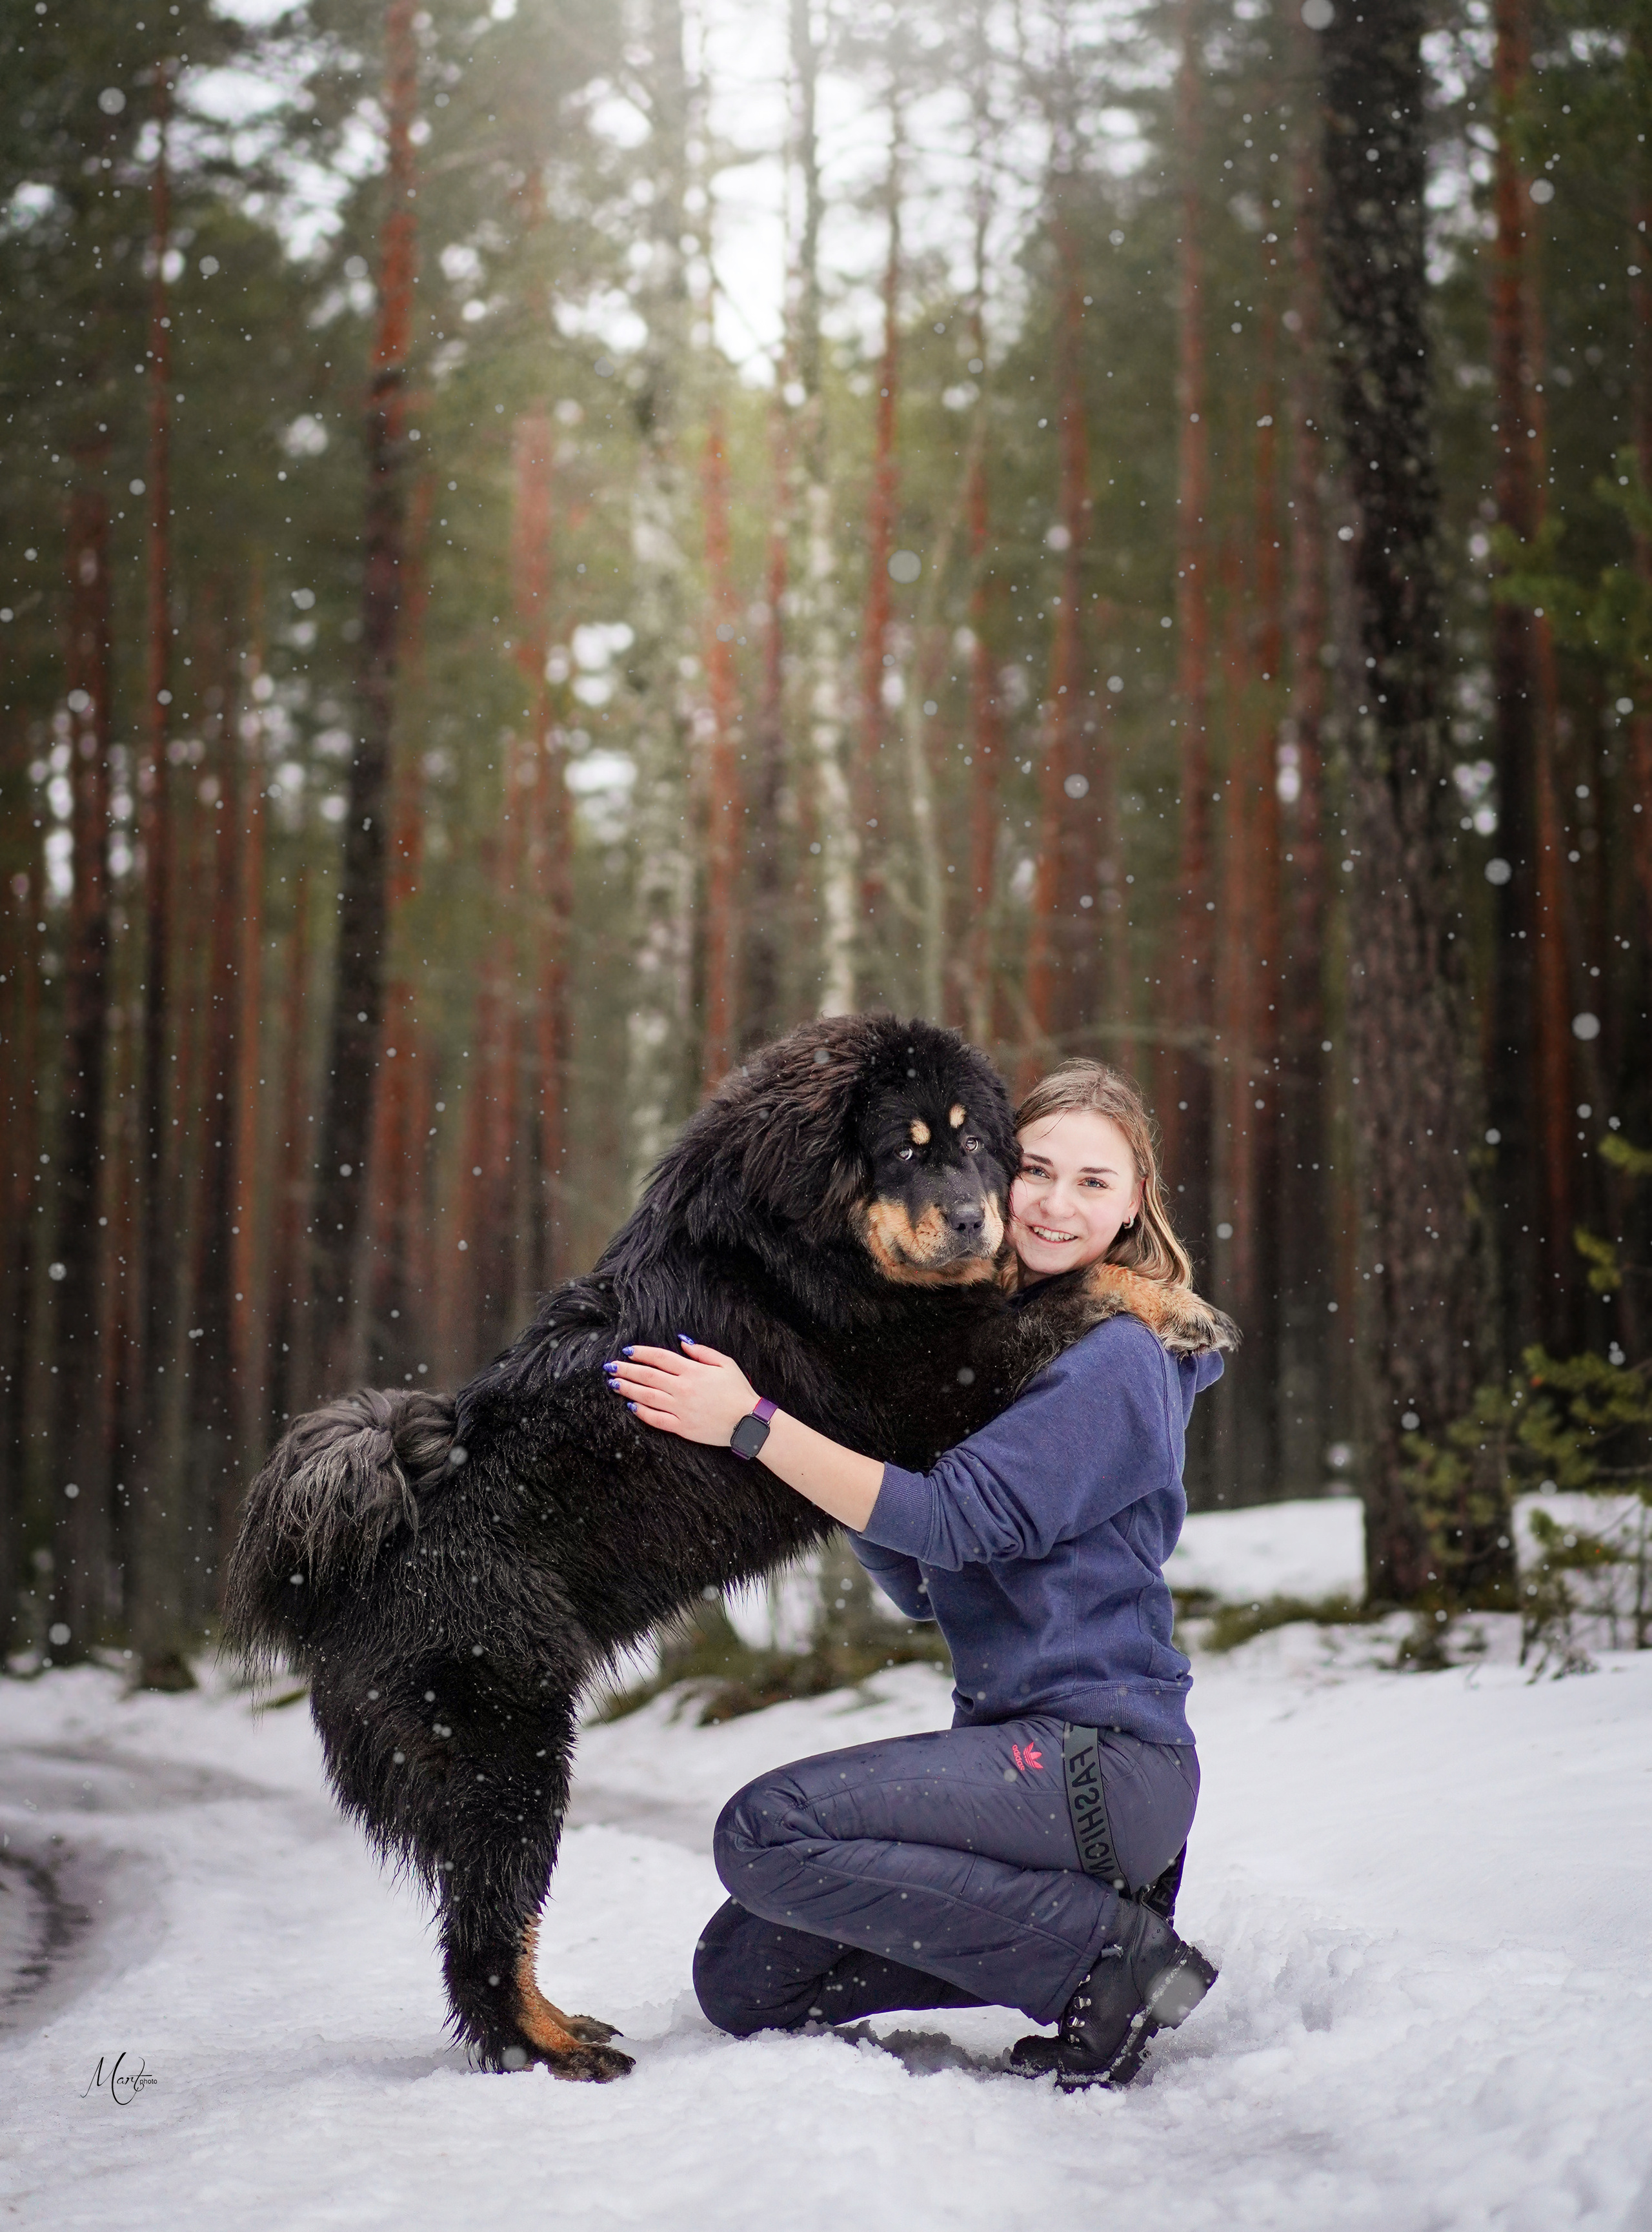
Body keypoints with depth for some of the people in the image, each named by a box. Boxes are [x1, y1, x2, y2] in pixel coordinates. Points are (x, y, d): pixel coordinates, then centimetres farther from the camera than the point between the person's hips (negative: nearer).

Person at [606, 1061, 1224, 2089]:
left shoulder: (1117, 1358, -10)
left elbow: (954, 1519, -19)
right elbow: (922, 1585, 16)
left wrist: (752, 1423, -19)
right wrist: (836, 1450, 4)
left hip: (1105, 1756, -9)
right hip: (1023, 1744, 9)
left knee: (768, 1829, -24)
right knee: (743, 1980, 2)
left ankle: (1112, 1951, -11)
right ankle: (1078, 1907, 8)